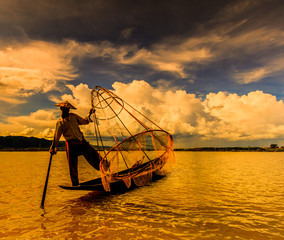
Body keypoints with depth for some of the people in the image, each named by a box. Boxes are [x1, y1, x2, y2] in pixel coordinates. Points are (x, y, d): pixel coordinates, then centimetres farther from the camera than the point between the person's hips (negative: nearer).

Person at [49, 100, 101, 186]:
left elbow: (84, 121, 21)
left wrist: (89, 114, 7)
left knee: (94, 155, -6)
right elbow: (56, 136, 11)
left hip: (81, 141, 3)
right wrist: (53, 147, 11)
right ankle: (75, 184, 13)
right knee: (72, 165, 0)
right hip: (71, 144, -2)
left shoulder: (73, 116, 14)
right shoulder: (59, 122, 7)